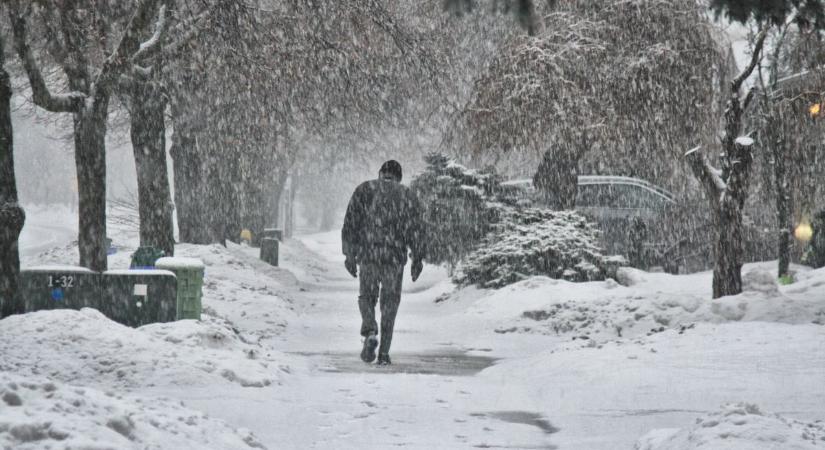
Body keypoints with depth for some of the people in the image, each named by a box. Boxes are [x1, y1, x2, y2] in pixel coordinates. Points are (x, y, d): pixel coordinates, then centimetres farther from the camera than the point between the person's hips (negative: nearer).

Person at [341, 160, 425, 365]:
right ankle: (384, 352, 6)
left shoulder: (364, 190, 6)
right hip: (395, 257, 0)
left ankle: (370, 332, -11)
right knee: (390, 302, 10)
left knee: (367, 297, 16)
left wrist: (349, 255, 6)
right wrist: (417, 259, 3)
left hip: (367, 255, 0)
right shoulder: (407, 195, 6)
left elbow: (351, 224, 2)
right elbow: (415, 229, -1)